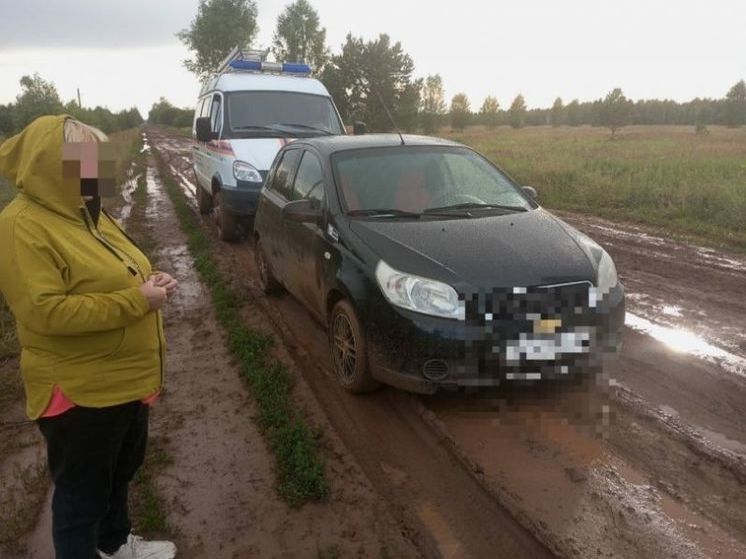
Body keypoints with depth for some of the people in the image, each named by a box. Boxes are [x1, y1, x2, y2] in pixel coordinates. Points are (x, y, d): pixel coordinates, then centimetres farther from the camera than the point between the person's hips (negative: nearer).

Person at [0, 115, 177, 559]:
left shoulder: (86, 213, 9)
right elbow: (45, 311, -28)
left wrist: (149, 281, -2)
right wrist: (135, 300, -27)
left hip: (127, 379, 10)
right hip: (81, 392, -9)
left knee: (121, 472, 27)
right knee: (82, 493, 10)